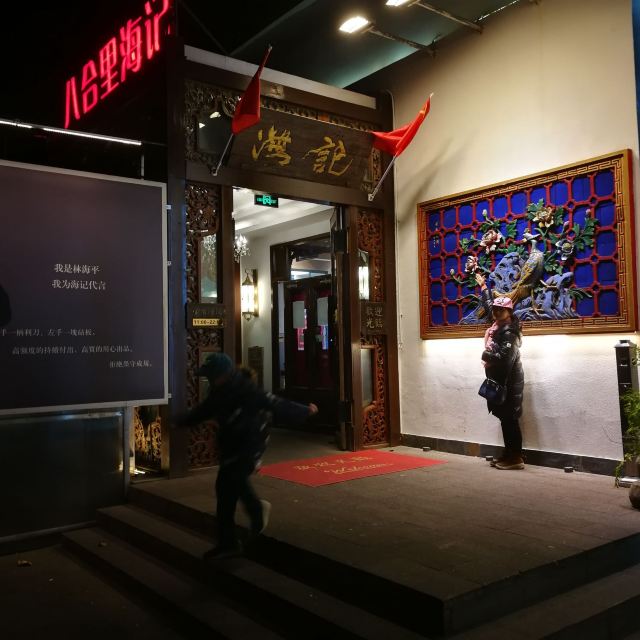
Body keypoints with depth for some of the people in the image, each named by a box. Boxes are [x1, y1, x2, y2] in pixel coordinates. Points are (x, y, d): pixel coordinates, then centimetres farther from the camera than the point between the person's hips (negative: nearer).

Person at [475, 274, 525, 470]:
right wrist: (483, 286, 36)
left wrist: (486, 355, -10)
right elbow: (488, 304, 26)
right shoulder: (498, 324, 9)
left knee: (510, 419, -6)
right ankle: (508, 454, 17)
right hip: (499, 379, 9)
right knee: (505, 419, 11)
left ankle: (516, 458, -2)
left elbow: (504, 357, -26)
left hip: (509, 381, -9)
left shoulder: (509, 332, -15)